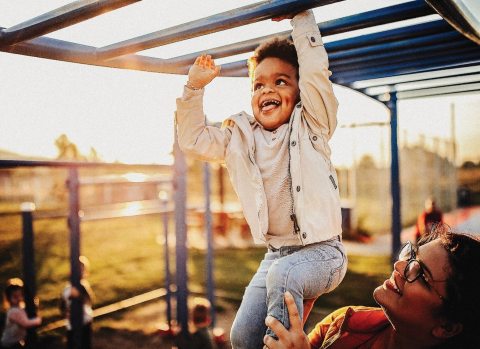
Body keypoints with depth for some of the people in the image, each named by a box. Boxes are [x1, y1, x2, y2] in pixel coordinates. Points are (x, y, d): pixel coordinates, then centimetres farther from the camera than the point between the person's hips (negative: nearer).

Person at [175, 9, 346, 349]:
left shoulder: (309, 125, -2)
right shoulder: (241, 136, 9)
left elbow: (316, 69, -15)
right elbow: (193, 139, 9)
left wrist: (300, 15, -10)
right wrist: (195, 87, 2)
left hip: (322, 251, -4)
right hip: (276, 254, 5)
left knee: (283, 274, -35)